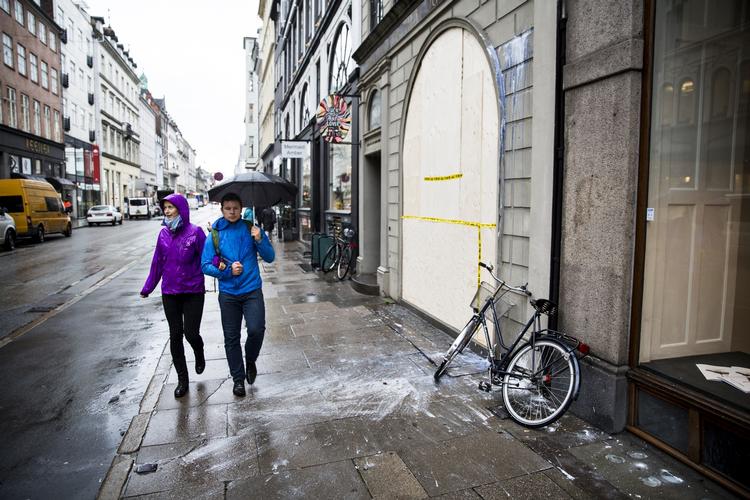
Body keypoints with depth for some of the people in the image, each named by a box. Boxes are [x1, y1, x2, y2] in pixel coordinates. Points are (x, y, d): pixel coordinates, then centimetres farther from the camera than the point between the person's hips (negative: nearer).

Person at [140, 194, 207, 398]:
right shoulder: (164, 234, 4)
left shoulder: (195, 232, -9)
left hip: (193, 292, -4)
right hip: (169, 293, 4)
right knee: (175, 336, 7)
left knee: (191, 333, -4)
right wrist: (147, 288, 16)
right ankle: (182, 380, 21)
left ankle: (199, 355, 33)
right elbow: (157, 263, 12)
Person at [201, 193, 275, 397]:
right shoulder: (214, 234, 0)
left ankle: (250, 361, 18)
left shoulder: (251, 229, 0)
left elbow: (270, 257, 0)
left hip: (252, 290, -1)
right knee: (231, 338, 8)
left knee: (257, 329, -14)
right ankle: (238, 378, 26)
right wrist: (228, 271, -15)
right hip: (228, 293, 1)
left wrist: (259, 240, -16)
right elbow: (205, 265, 0)